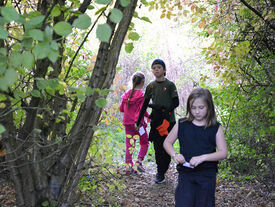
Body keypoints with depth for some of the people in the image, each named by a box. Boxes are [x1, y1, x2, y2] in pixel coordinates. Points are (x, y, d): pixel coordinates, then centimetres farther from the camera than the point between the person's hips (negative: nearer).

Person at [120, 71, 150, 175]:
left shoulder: (127, 94, 5)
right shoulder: (142, 94, -11)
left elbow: (121, 109, 10)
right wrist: (149, 116, 2)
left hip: (128, 123, 5)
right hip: (138, 123, -5)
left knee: (129, 145, 8)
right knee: (144, 143, 13)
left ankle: (129, 167, 6)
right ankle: (139, 162, 1)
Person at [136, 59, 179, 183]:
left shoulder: (170, 85, 0)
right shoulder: (150, 86, 10)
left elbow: (176, 103, -2)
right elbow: (145, 105, 14)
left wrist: (165, 108, -19)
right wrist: (138, 122, 13)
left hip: (168, 121, -3)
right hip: (156, 121, 3)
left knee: (166, 147, -3)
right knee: (157, 148, 1)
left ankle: (161, 174, 5)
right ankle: (160, 171, 12)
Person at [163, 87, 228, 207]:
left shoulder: (215, 128, -2)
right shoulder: (182, 124, 2)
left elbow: (223, 153, -8)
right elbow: (167, 143, 9)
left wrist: (203, 157, -22)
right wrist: (174, 154, -11)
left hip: (207, 176, 0)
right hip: (186, 174, 0)